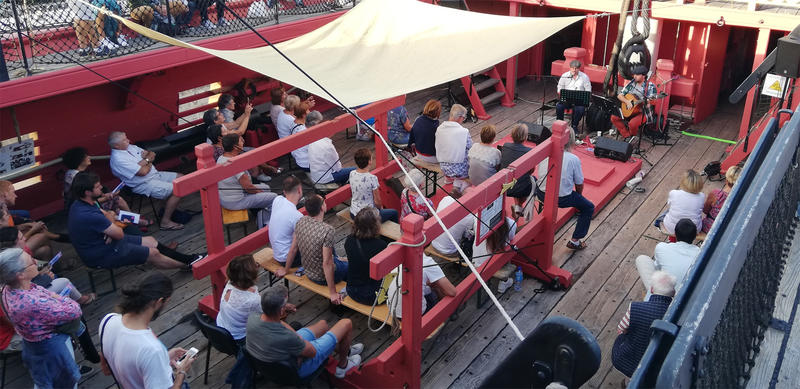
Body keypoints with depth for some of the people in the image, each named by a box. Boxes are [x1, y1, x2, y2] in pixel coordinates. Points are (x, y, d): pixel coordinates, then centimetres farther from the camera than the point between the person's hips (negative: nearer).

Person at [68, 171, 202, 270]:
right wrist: (110, 219, -4)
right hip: (102, 256, -10)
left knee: (150, 241, 12)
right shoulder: (89, 215, -34)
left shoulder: (78, 205, -1)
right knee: (154, 254, 0)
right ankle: (189, 264, 20)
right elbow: (119, 234, -25)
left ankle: (188, 259, 22)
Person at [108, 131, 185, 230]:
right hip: (144, 184, -10)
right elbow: (143, 172, -26)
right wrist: (149, 163, -6)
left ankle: (168, 208, 15)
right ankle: (165, 222, -12)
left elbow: (152, 154, 11)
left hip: (155, 174, 10)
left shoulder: (130, 147, 8)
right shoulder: (118, 159, -21)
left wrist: (146, 160, -11)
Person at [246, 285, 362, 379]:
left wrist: (279, 319, -15)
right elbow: (312, 351, -21)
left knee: (323, 324, 27)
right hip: (299, 369, -7)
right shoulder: (286, 338, -44)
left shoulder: (251, 319, -23)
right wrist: (284, 324, -18)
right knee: (346, 323, 1)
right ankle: (343, 365, 27)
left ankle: (347, 350, 52)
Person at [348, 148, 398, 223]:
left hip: (353, 214, 7)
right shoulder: (372, 178, -26)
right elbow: (377, 201, -14)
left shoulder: (352, 174, -8)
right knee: (394, 212, 18)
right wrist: (380, 208, 4)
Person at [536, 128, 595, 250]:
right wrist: (578, 197, 20)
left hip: (541, 194, 5)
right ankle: (575, 241, 15)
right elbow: (579, 185, -2)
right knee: (589, 208, 16)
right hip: (562, 198, -4)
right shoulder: (574, 159, -11)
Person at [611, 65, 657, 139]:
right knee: (614, 117, -14)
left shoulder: (650, 86, -8)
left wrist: (649, 101, -38)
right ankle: (627, 136, -7)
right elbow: (619, 95, 5)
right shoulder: (631, 83, 6)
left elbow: (652, 100, -14)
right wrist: (627, 102, -13)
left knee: (632, 123, -33)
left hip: (643, 112, -5)